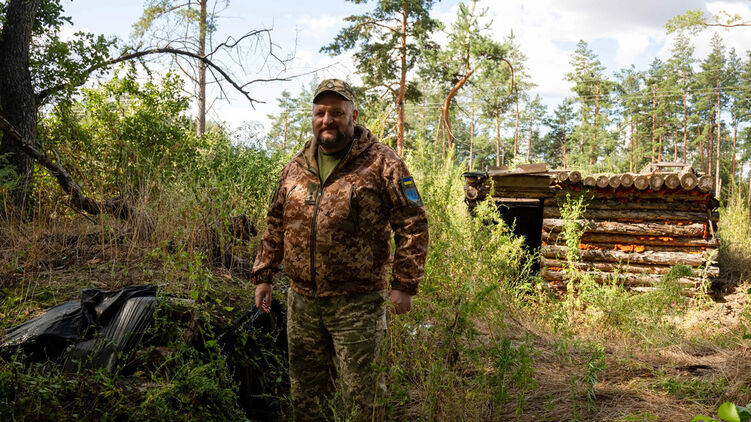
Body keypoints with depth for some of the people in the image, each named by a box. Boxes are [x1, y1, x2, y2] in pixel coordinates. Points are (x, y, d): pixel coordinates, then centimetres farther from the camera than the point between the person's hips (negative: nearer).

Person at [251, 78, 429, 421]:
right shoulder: (296, 167, 11)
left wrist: (404, 284, -12)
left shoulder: (381, 163, -6)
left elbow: (413, 224, -8)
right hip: (301, 299, 5)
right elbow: (275, 225, 18)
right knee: (305, 390, 17)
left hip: (356, 302, -5)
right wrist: (263, 274, 14)